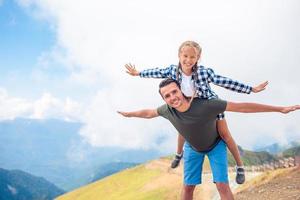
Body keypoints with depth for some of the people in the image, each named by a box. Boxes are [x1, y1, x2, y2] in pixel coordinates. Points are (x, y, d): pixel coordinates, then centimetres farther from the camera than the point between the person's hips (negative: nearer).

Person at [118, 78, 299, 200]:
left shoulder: (206, 105, -43)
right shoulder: (168, 110, -31)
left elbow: (242, 106, -39)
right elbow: (149, 112, -7)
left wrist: (280, 109, -36)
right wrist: (129, 114, 11)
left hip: (216, 144, -2)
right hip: (193, 147, 3)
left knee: (222, 185, -12)